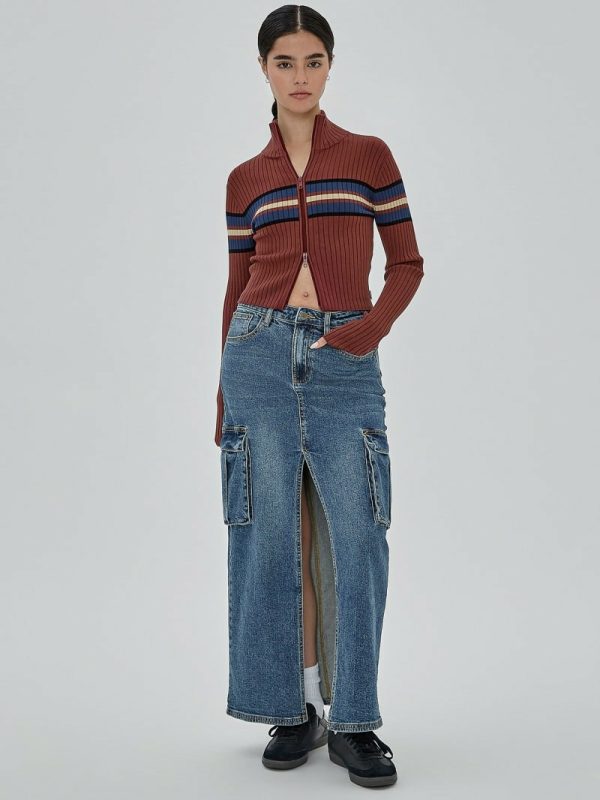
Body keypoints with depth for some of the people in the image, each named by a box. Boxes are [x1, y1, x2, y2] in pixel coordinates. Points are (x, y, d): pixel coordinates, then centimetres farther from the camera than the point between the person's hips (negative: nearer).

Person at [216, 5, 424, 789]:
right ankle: (295, 708, 15)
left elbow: (407, 262, 9)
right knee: (277, 533, 2)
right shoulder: (246, 178, 12)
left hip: (345, 362, -1)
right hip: (262, 351, 1)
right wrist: (224, 396, 13)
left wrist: (375, 325, -10)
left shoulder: (369, 156, 8)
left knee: (355, 535, -5)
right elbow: (238, 284, 14)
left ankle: (353, 720, 8)